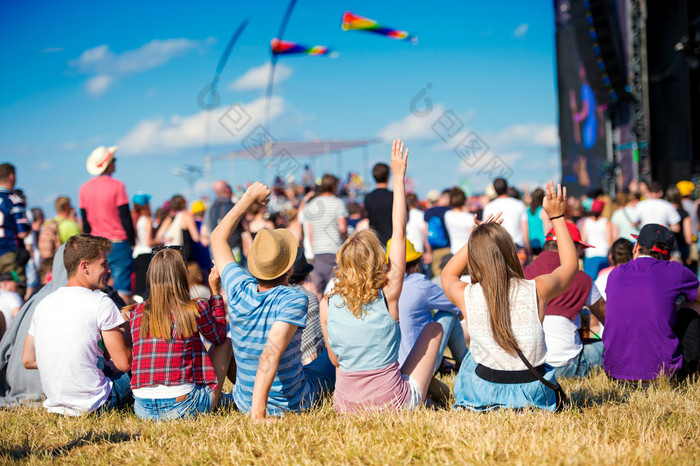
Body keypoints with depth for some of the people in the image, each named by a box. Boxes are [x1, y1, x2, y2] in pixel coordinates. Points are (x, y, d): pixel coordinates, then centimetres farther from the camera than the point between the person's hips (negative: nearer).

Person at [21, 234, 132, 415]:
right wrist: (125, 330, 7)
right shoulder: (101, 303, -12)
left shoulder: (43, 304, 7)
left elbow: (28, 360, 12)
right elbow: (124, 363, -11)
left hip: (54, 401, 7)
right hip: (93, 405, -7)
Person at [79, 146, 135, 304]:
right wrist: (133, 241, -2)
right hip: (118, 244, -5)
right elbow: (126, 218, -9)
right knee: (122, 290, -6)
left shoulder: (84, 189, 7)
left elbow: (85, 224, 11)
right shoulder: (117, 186, -8)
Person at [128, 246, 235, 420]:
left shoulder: (136, 313, 3)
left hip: (143, 410, 4)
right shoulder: (196, 309, -7)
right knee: (228, 340, 19)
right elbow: (219, 337, 14)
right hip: (182, 408, -4)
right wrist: (216, 292, 22)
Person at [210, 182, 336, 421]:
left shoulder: (239, 291, -13)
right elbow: (270, 355, -39)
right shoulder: (294, 301, -27)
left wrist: (249, 197, 8)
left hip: (244, 401, 4)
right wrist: (257, 413, -42)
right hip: (295, 404, -4)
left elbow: (217, 237, 3)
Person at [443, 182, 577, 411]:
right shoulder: (536, 290, -15)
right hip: (535, 396, 1)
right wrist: (557, 217, 14)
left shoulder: (467, 297, -14)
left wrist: (476, 238, 11)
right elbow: (570, 264, 9)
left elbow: (448, 274, 14)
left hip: (484, 395, -1)